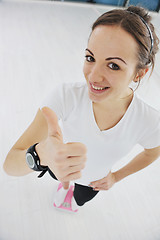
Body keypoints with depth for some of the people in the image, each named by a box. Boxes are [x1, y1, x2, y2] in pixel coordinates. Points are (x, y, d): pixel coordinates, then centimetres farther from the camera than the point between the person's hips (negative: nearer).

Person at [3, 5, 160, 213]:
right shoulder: (66, 95, -37)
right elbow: (10, 165, -39)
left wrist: (116, 176, -3)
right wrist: (41, 154, -61)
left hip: (93, 183, 2)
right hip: (61, 168, -1)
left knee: (80, 200, 34)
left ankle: (74, 197, 73)